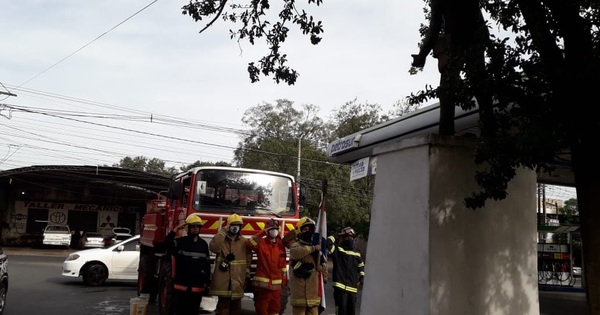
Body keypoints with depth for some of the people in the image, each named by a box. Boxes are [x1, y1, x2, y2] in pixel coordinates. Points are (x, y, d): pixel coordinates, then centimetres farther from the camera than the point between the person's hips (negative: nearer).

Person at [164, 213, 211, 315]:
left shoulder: (204, 244, 8)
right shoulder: (180, 241, -1)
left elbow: (207, 263, 11)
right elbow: (167, 244, -22)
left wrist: (207, 281, 9)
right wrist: (175, 230, -23)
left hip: (197, 286, 2)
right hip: (181, 286, -2)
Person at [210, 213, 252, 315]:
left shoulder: (244, 242, 5)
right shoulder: (221, 239, 0)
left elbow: (248, 260, 7)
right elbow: (213, 247, -22)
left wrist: (246, 276, 4)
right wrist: (223, 232, -19)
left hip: (237, 281, 2)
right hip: (223, 281, -2)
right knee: (223, 306, 5)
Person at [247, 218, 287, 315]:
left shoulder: (280, 244, 8)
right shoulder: (260, 242, -5)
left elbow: (283, 262, 12)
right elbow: (250, 243, -27)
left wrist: (284, 278, 11)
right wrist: (262, 233, -23)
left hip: (276, 282, 5)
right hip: (262, 282, -4)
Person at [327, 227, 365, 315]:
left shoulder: (357, 253, 13)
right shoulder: (337, 250, -4)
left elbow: (361, 266, 27)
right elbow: (327, 244, -21)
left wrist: (361, 278, 15)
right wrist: (333, 237, -4)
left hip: (353, 288, 5)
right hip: (340, 287, -5)